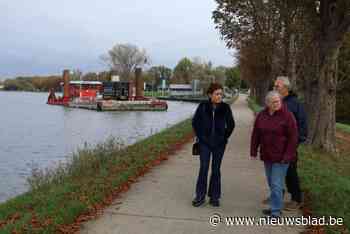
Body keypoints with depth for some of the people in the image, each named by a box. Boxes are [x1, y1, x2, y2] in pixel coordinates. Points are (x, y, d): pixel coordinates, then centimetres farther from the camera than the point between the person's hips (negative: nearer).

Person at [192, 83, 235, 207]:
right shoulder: (203, 106, -6)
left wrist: (224, 137, 2)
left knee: (216, 169, 8)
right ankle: (200, 196, 11)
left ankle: (214, 197, 19)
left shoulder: (225, 107, -3)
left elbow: (231, 124, 6)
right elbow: (195, 122, 3)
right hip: (205, 143, -1)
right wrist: (200, 136, -1)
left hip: (219, 144, 1)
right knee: (203, 168, -1)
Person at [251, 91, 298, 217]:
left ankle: (276, 212, 2)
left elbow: (293, 137, -13)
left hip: (281, 157, -6)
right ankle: (276, 206, 30)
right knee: (271, 183, 15)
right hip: (267, 156, 6)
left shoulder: (287, 115, -12)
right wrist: (254, 151, 4)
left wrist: (288, 156, -16)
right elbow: (256, 134, 8)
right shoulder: (261, 115, 3)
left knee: (276, 184, -6)